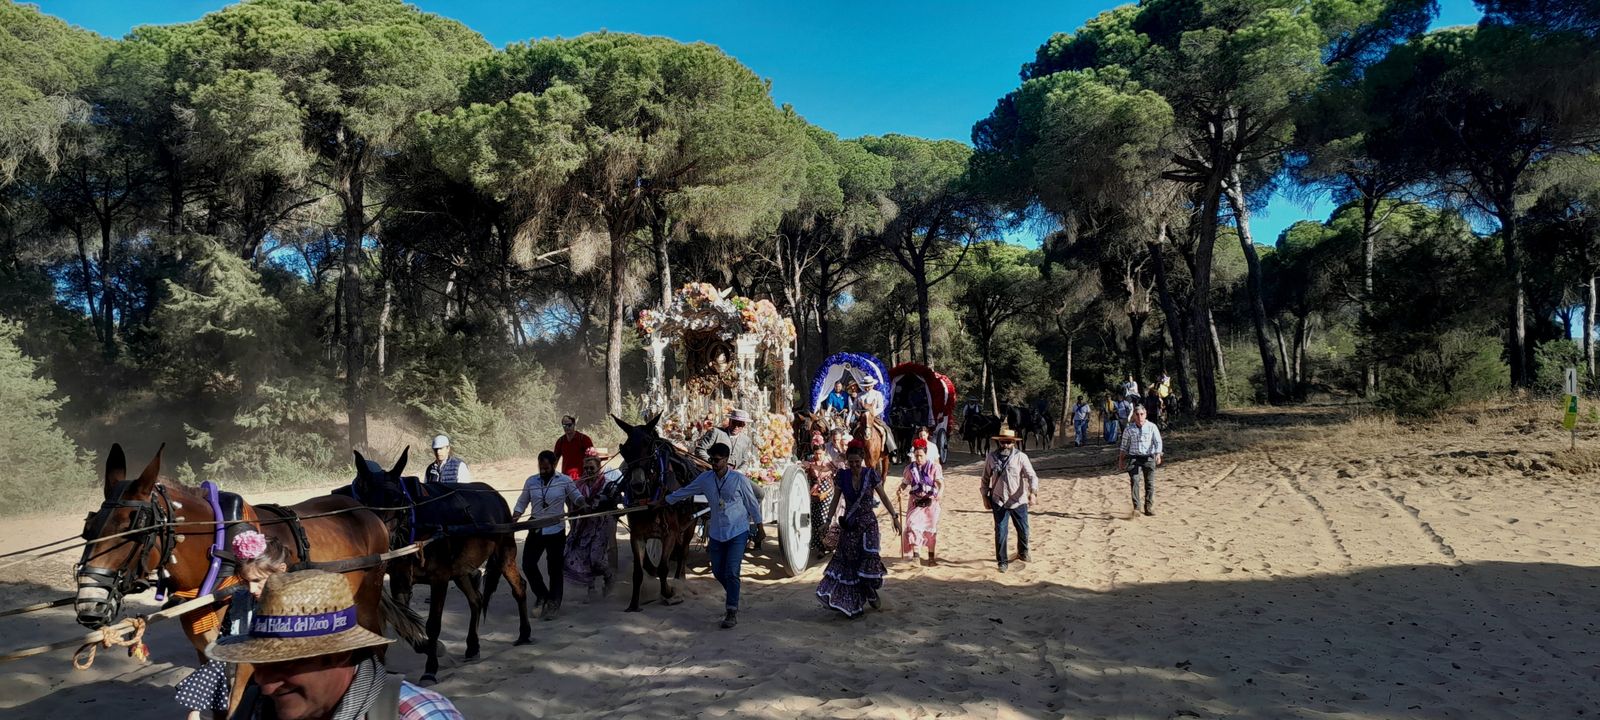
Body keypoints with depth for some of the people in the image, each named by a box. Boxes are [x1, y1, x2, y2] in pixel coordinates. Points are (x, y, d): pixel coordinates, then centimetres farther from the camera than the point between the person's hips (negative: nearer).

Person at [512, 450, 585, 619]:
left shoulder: (565, 481, -5)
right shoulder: (531, 481, 3)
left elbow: (578, 499, 0)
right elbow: (522, 503, 8)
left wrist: (583, 502, -22)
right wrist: (515, 517, -9)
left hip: (556, 531, -3)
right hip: (536, 530, 3)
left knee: (555, 568, 3)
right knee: (528, 564, 2)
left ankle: (553, 604, 17)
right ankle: (542, 595, 25)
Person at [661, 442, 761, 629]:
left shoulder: (739, 479, -11)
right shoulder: (705, 478, -1)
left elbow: (752, 503, -2)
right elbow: (685, 491, 13)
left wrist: (759, 525, 1)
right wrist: (665, 501, 19)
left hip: (738, 531, -5)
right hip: (716, 533, 5)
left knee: (731, 572, -11)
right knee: (717, 571, 11)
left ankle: (732, 612, -3)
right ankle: (732, 595, 39)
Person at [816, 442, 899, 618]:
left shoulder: (871, 474, -7)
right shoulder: (842, 476, -2)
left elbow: (883, 496, 0)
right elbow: (835, 500, 6)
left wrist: (894, 516, -2)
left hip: (868, 523, -2)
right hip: (849, 524, 2)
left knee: (869, 555, -15)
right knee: (850, 561, 2)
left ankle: (871, 591, 12)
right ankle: (853, 604, 12)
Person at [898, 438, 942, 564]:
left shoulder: (934, 466, -8)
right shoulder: (910, 468, 0)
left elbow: (941, 483, -16)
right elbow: (905, 483, 7)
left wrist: (939, 494, -35)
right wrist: (900, 492, -14)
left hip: (931, 501, -1)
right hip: (916, 501, 1)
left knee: (931, 528, 7)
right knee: (912, 523, -17)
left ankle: (931, 555, 22)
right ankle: (915, 552, -13)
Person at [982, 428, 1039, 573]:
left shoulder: (1021, 457, -8)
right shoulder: (991, 458, -1)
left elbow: (1032, 476, -14)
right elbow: (986, 479, 9)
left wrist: (1033, 492, -29)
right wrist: (985, 497, 7)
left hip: (1018, 501, 0)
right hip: (999, 502, 0)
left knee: (1023, 530, 13)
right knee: (1000, 532, -1)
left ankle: (1023, 553, 41)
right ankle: (1002, 561, 12)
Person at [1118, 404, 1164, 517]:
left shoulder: (1152, 427, 2)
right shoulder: (1129, 429, 6)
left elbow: (1158, 442, -5)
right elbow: (1124, 446, 13)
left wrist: (1158, 454, -21)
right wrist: (1121, 460, 13)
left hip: (1148, 458, 0)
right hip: (1134, 458, 0)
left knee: (1150, 483, 1)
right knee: (1134, 482, -10)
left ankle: (1149, 507, 14)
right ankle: (1136, 508, -6)